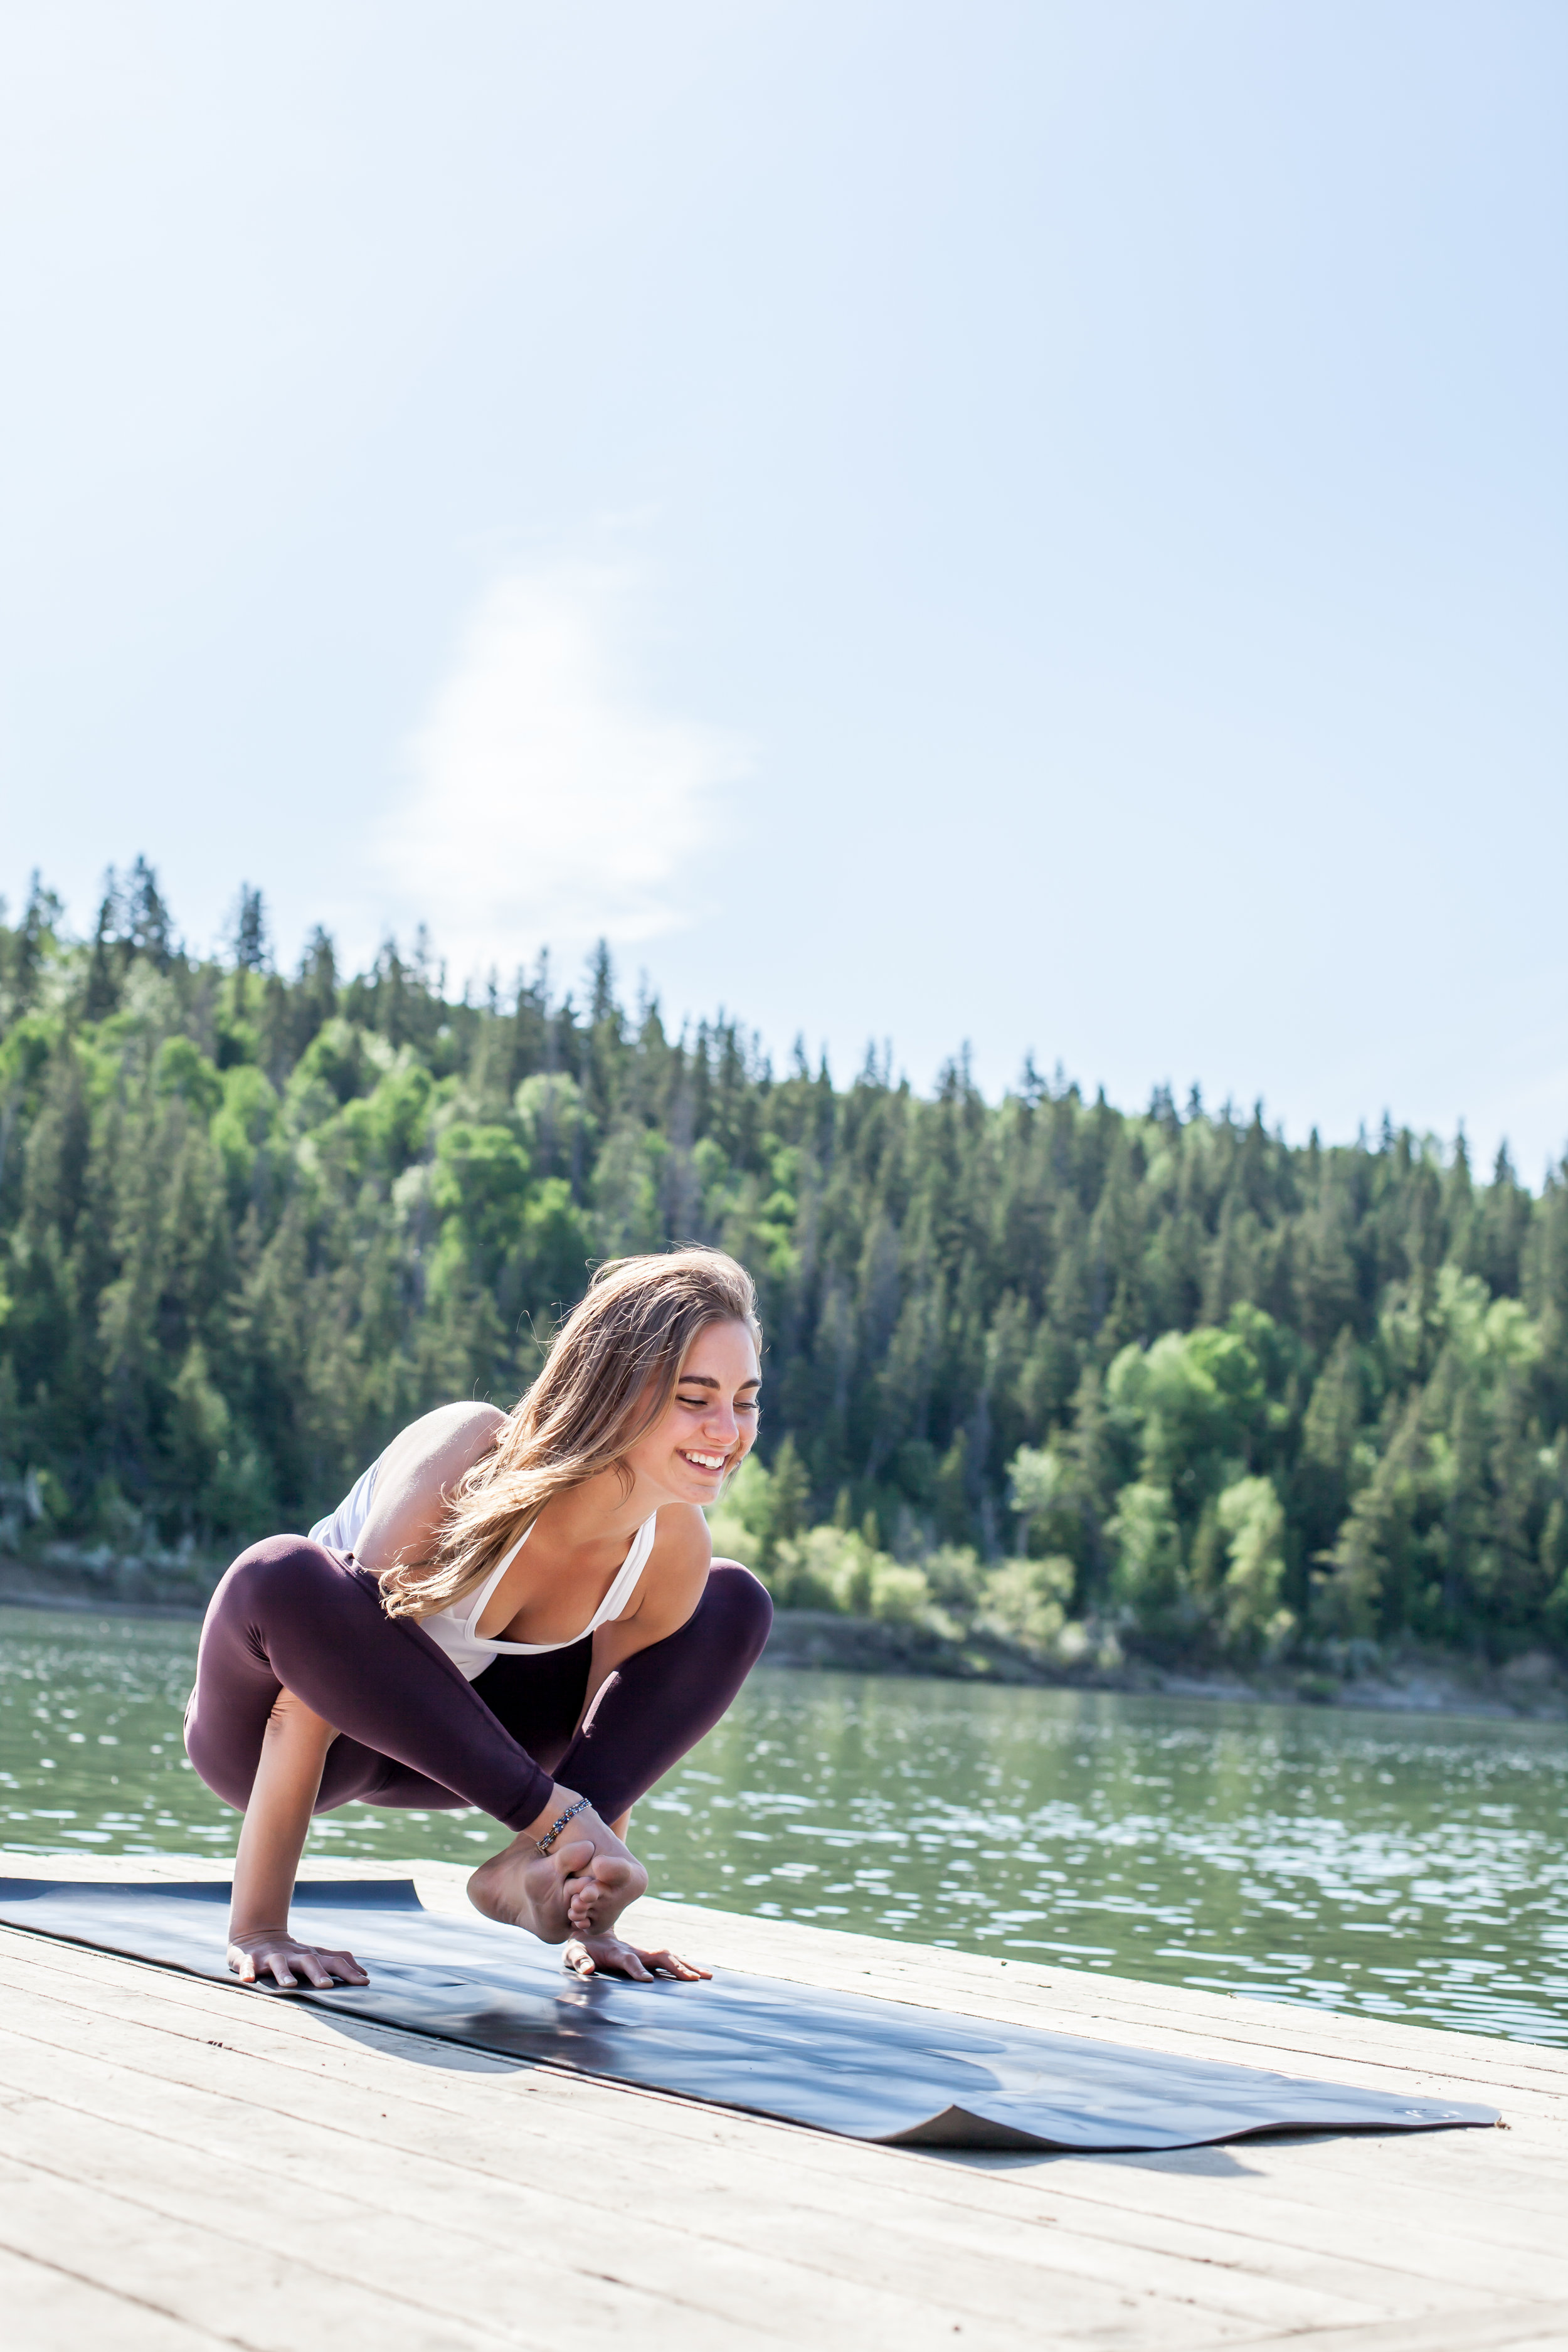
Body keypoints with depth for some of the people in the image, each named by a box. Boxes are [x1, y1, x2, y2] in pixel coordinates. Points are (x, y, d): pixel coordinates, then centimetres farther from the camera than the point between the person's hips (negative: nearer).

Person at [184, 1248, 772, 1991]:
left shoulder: (676, 1549, -17)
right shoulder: (474, 1460, -33)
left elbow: (609, 1735, -1)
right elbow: (306, 1708, -32)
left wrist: (591, 1923, 1)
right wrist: (257, 1931, -32)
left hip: (432, 1743, 5)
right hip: (264, 1737, -5)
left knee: (735, 1603, -2)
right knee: (283, 1575, -40)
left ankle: (535, 1867, -20)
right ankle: (555, 1823, -28)